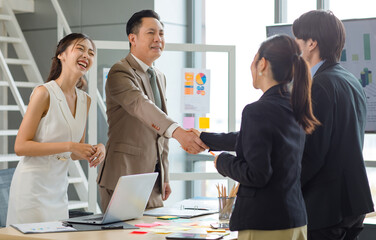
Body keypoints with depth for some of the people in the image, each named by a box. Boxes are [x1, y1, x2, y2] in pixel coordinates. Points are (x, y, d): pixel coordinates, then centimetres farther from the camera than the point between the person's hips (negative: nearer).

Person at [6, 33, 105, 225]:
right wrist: (69, 146, -20)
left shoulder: (85, 100, 9)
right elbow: (20, 146, -17)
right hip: (33, 186, -7)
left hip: (59, 187, 7)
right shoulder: (44, 93, -12)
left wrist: (97, 149, -4)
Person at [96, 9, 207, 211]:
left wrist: (165, 177, 18)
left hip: (153, 178, 8)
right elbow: (140, 105, -31)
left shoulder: (160, 77, 17)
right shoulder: (119, 72, -11)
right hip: (123, 178, -8)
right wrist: (178, 132, -46)